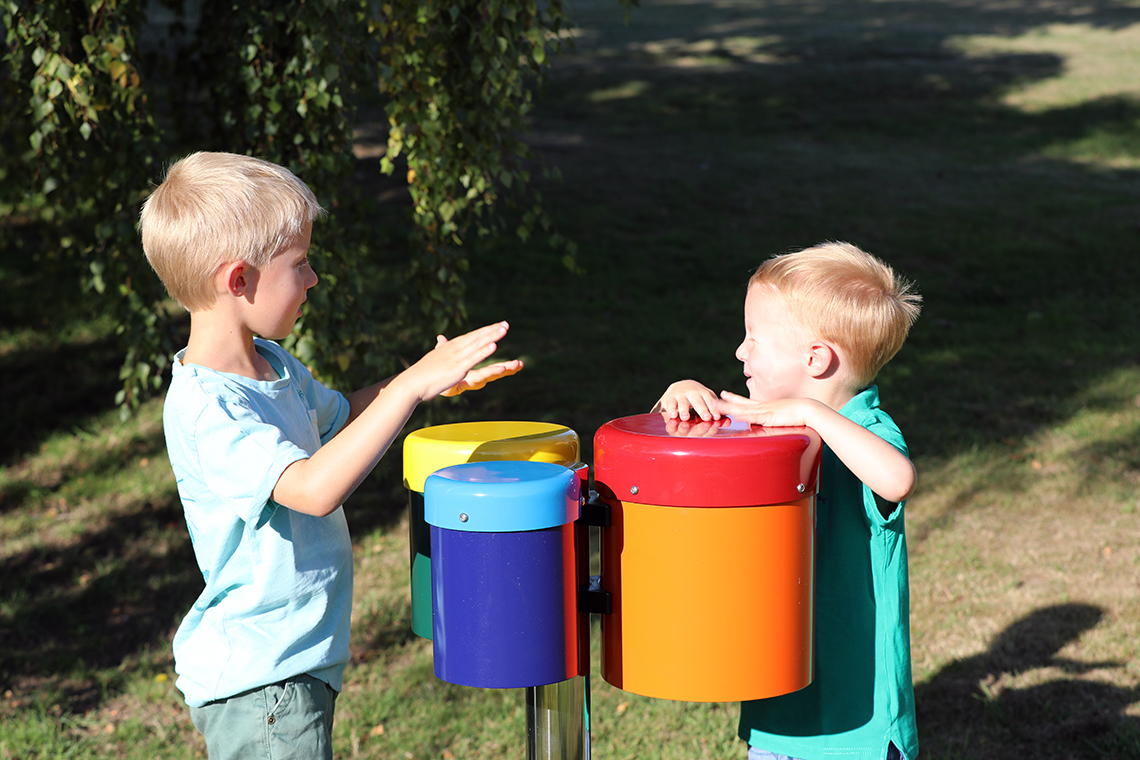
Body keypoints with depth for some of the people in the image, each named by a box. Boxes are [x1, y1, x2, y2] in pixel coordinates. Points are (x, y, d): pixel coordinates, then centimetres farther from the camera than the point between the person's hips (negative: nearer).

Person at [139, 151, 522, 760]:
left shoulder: (269, 365, 6)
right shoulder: (205, 407, -25)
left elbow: (337, 417, 25)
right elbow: (313, 488, -37)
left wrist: (435, 377, 10)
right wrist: (411, 386, -36)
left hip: (295, 661, 10)